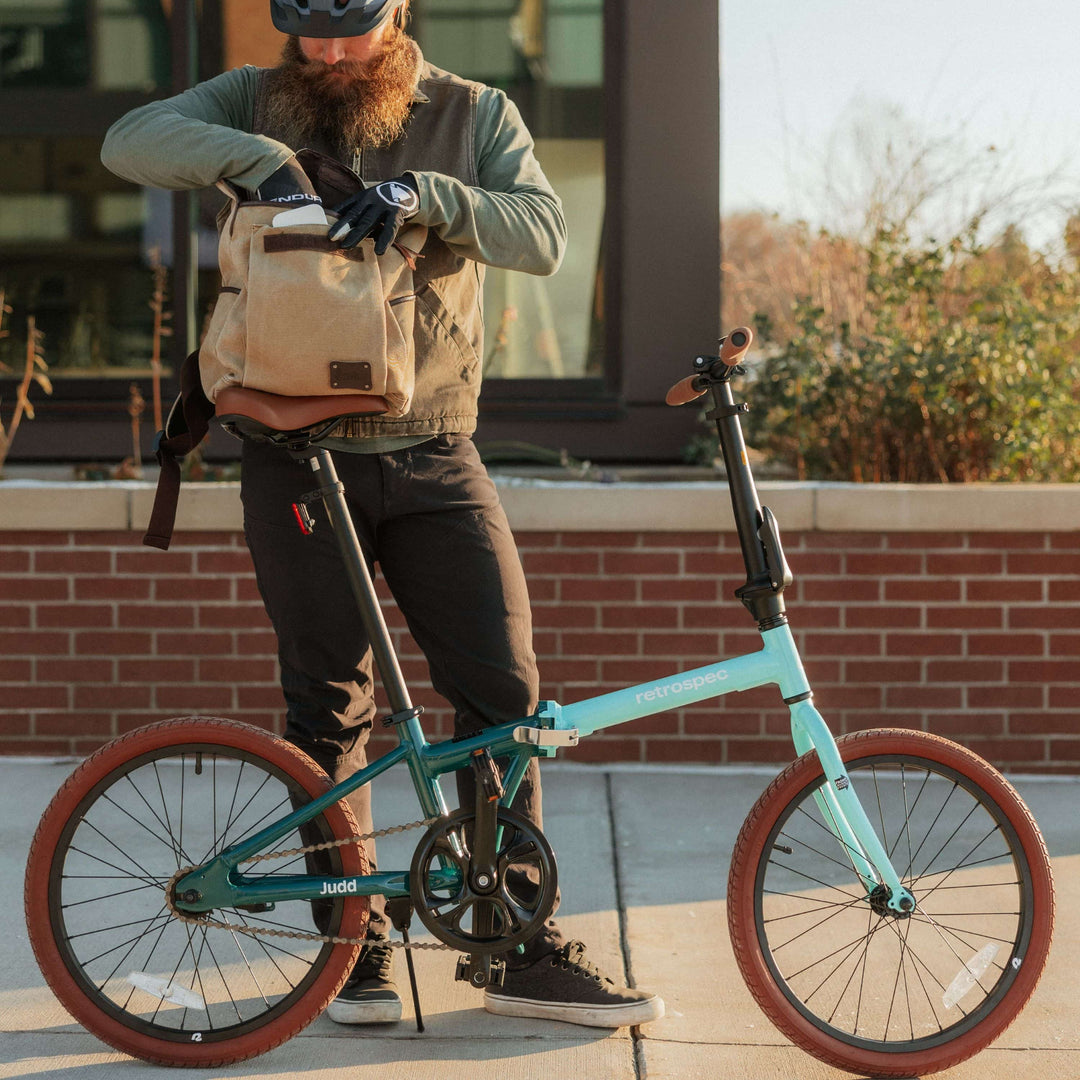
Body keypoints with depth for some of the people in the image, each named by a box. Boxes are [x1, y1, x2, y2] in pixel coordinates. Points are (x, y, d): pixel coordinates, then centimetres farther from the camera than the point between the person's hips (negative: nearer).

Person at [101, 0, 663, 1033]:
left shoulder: (474, 114, 5)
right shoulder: (259, 103, 4)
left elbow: (542, 232, -10)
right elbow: (131, 140, -11)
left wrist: (422, 193, -26)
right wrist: (261, 161, -25)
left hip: (432, 458, 1)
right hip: (298, 458, -1)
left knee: (503, 690, -2)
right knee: (328, 710, 3)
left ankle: (526, 950, 7)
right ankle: (358, 947, 15)